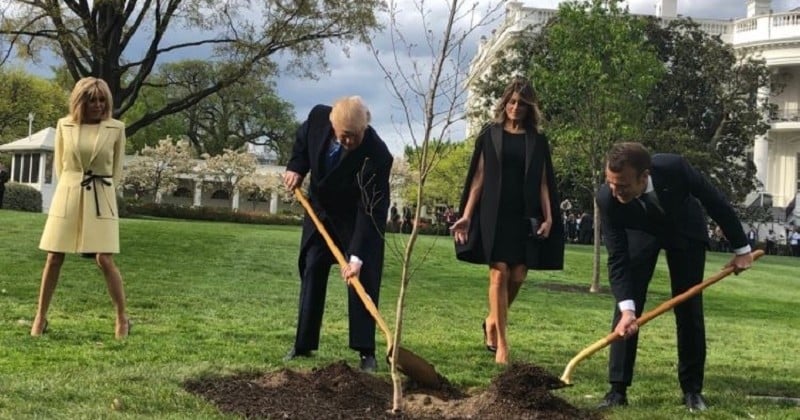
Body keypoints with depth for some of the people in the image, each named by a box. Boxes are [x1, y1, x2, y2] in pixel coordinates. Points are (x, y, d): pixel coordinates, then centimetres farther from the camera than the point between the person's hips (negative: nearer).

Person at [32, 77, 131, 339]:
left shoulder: (116, 128, -1)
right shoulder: (64, 125, 3)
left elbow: (117, 169, 7)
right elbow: (59, 164, 14)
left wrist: (103, 192, 5)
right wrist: (71, 188, 10)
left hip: (101, 199, -2)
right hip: (67, 195, 2)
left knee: (105, 260, -9)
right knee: (54, 258, 3)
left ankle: (122, 318, 4)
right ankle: (40, 317, 15)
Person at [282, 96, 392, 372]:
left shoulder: (377, 154, -37)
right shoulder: (319, 117, -24)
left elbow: (369, 209, -36)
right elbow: (303, 138, 3)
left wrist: (357, 256, -39)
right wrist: (296, 168, -11)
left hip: (359, 217, -4)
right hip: (321, 208, 4)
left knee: (362, 278, -10)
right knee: (311, 271, 6)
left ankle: (366, 352, -5)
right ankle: (303, 344, 14)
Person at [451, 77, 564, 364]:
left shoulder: (537, 141, 10)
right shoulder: (490, 135, 6)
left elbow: (543, 182, 8)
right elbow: (479, 177, 4)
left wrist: (548, 217, -4)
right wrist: (467, 215, -3)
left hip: (525, 216, 2)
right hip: (495, 214, -2)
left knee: (517, 276, 1)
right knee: (499, 274, -7)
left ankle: (492, 321, 28)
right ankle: (501, 343, -2)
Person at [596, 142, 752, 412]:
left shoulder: (674, 168, -39)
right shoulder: (607, 198, -35)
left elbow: (715, 201, -21)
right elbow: (617, 258, -29)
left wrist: (741, 248, -12)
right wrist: (626, 307, -41)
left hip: (685, 230, 0)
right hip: (641, 232, 0)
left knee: (689, 310, -2)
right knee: (627, 306, -11)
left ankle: (692, 389, 10)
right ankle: (618, 389, -6)